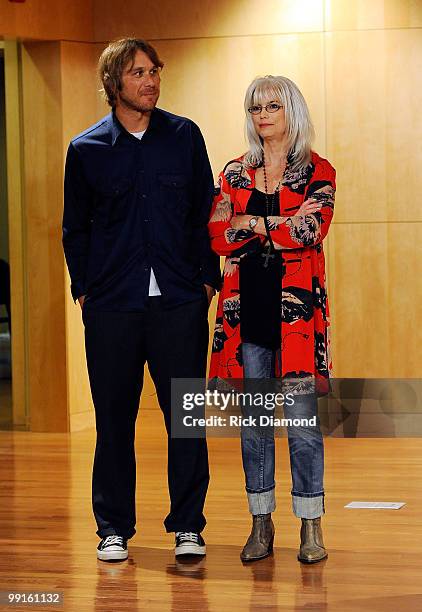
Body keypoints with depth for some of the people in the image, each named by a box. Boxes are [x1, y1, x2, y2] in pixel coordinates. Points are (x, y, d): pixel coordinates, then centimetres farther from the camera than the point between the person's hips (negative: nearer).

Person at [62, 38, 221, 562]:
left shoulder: (184, 136, 6)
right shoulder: (86, 149, 5)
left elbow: (205, 213, 10)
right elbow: (75, 228, 13)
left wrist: (207, 278, 3)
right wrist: (83, 289, 5)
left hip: (180, 302, 0)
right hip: (111, 303, 0)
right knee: (114, 417, 4)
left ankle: (188, 526, 10)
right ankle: (114, 528, 15)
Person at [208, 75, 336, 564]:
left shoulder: (317, 173, 4)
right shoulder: (234, 173, 12)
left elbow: (310, 229, -13)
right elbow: (217, 237, -1)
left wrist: (250, 223, -6)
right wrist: (280, 225, -9)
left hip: (297, 304, -3)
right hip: (246, 305, 3)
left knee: (302, 417, -4)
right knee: (252, 418, 5)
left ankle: (311, 526, 4)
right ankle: (261, 524, 14)